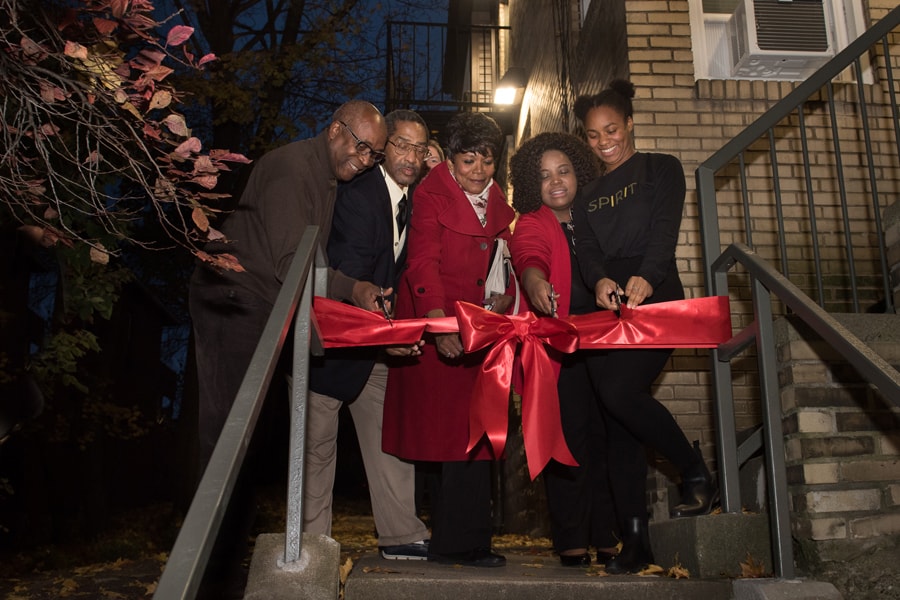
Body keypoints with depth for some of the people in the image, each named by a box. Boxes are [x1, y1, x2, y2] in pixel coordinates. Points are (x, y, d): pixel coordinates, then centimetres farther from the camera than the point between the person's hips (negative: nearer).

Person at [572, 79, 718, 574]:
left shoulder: (661, 169, 8)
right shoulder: (588, 196, 21)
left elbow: (665, 230, -8)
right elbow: (587, 251, 6)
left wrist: (645, 278, -27)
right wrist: (600, 282, -18)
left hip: (656, 299, -5)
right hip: (607, 308, 5)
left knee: (620, 392, -25)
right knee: (617, 424, -1)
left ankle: (696, 473, -1)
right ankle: (635, 540, 5)